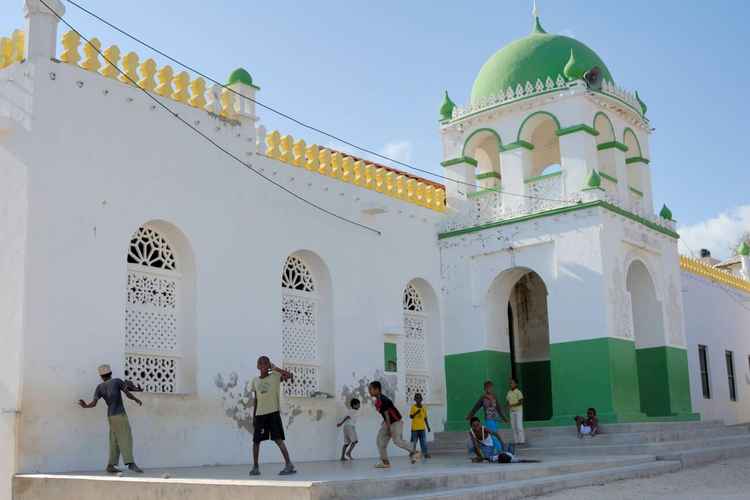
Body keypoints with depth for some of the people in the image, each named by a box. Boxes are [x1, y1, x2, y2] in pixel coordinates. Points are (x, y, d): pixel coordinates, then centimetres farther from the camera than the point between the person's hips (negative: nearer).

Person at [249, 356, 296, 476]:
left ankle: (289, 464, -12)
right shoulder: (255, 381, 10)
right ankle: (255, 466, 18)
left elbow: (290, 375, -18)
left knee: (278, 439, -11)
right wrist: (254, 417, 11)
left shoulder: (275, 376, -2)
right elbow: (256, 400, 14)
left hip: (273, 412, -4)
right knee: (256, 440, 6)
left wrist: (275, 368, -23)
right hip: (259, 414, 4)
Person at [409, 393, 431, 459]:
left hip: (422, 428, 3)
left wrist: (428, 427, 13)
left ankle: (425, 454, -3)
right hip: (414, 428, -3)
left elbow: (425, 418, 15)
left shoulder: (424, 407, 8)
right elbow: (411, 416, -11)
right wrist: (416, 413, -26)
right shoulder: (413, 407, -2)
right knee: (414, 442, 0)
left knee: (424, 442, -3)